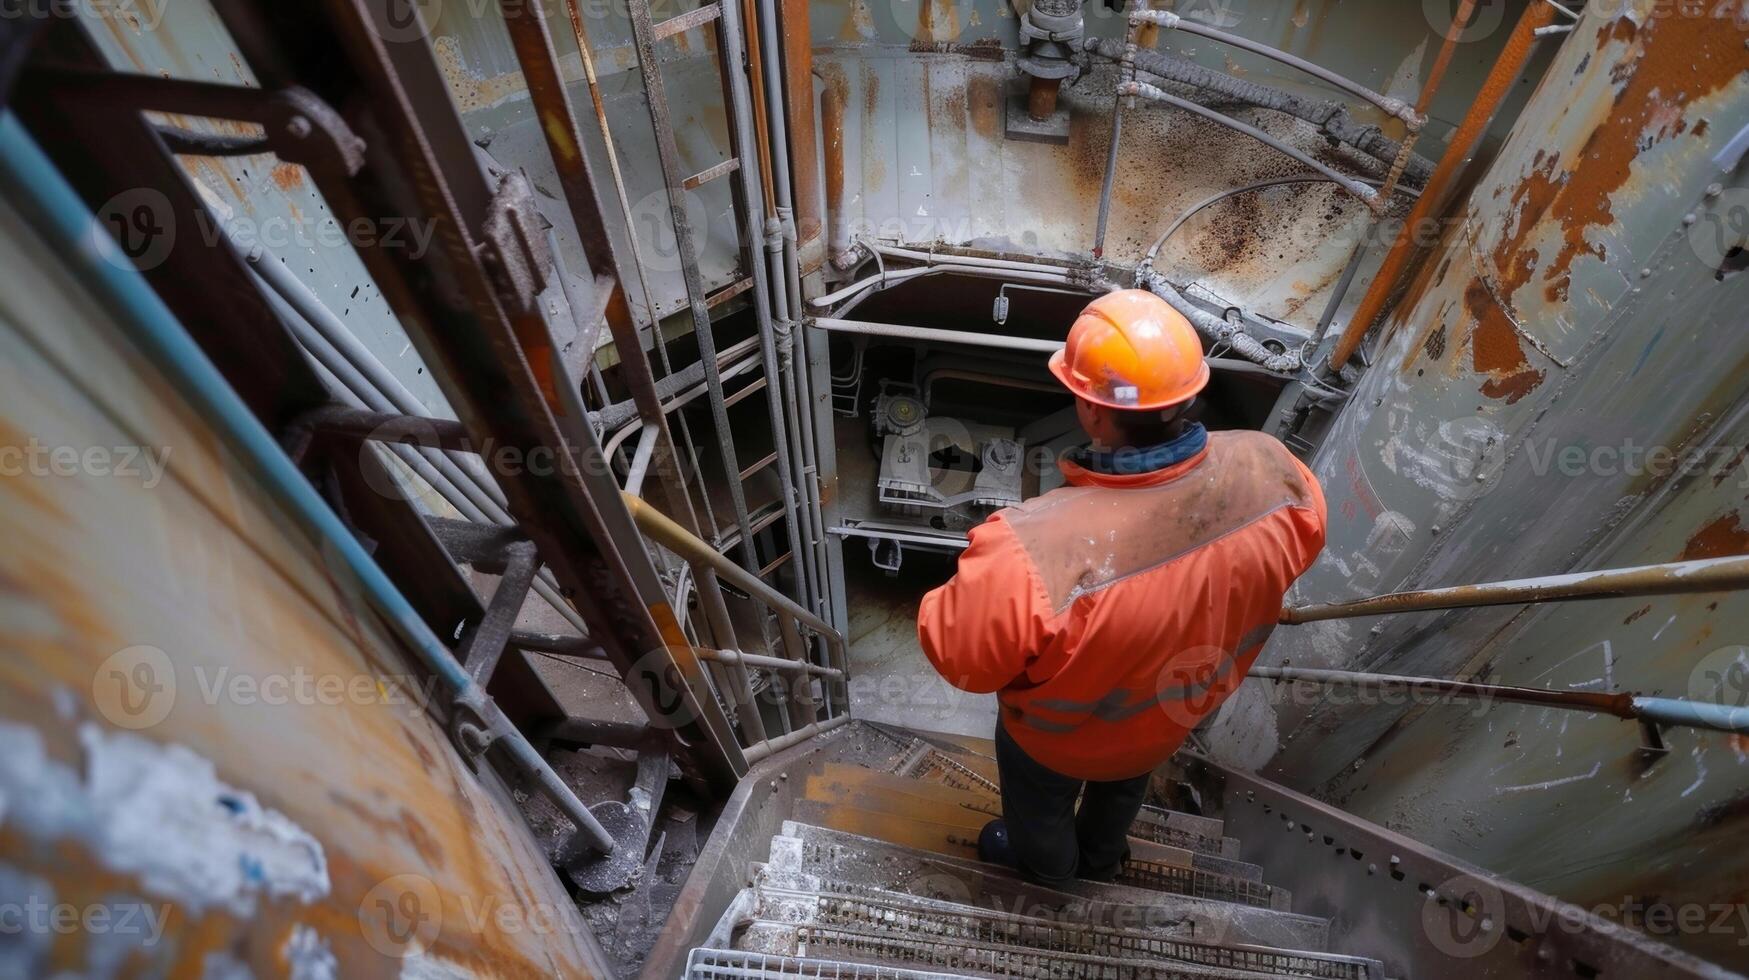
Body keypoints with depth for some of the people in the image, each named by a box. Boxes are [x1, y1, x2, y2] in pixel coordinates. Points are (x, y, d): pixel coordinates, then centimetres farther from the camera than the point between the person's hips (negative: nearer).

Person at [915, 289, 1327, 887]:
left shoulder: (1034, 553, -49)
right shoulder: (1269, 471, -31)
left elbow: (956, 651, -31)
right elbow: (1301, 542, -7)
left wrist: (984, 581, -12)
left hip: (1063, 736, -4)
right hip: (1180, 711, 5)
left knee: (1040, 796, 33)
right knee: (1124, 785, 39)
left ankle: (1045, 864, 67)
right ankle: (1102, 858, 70)